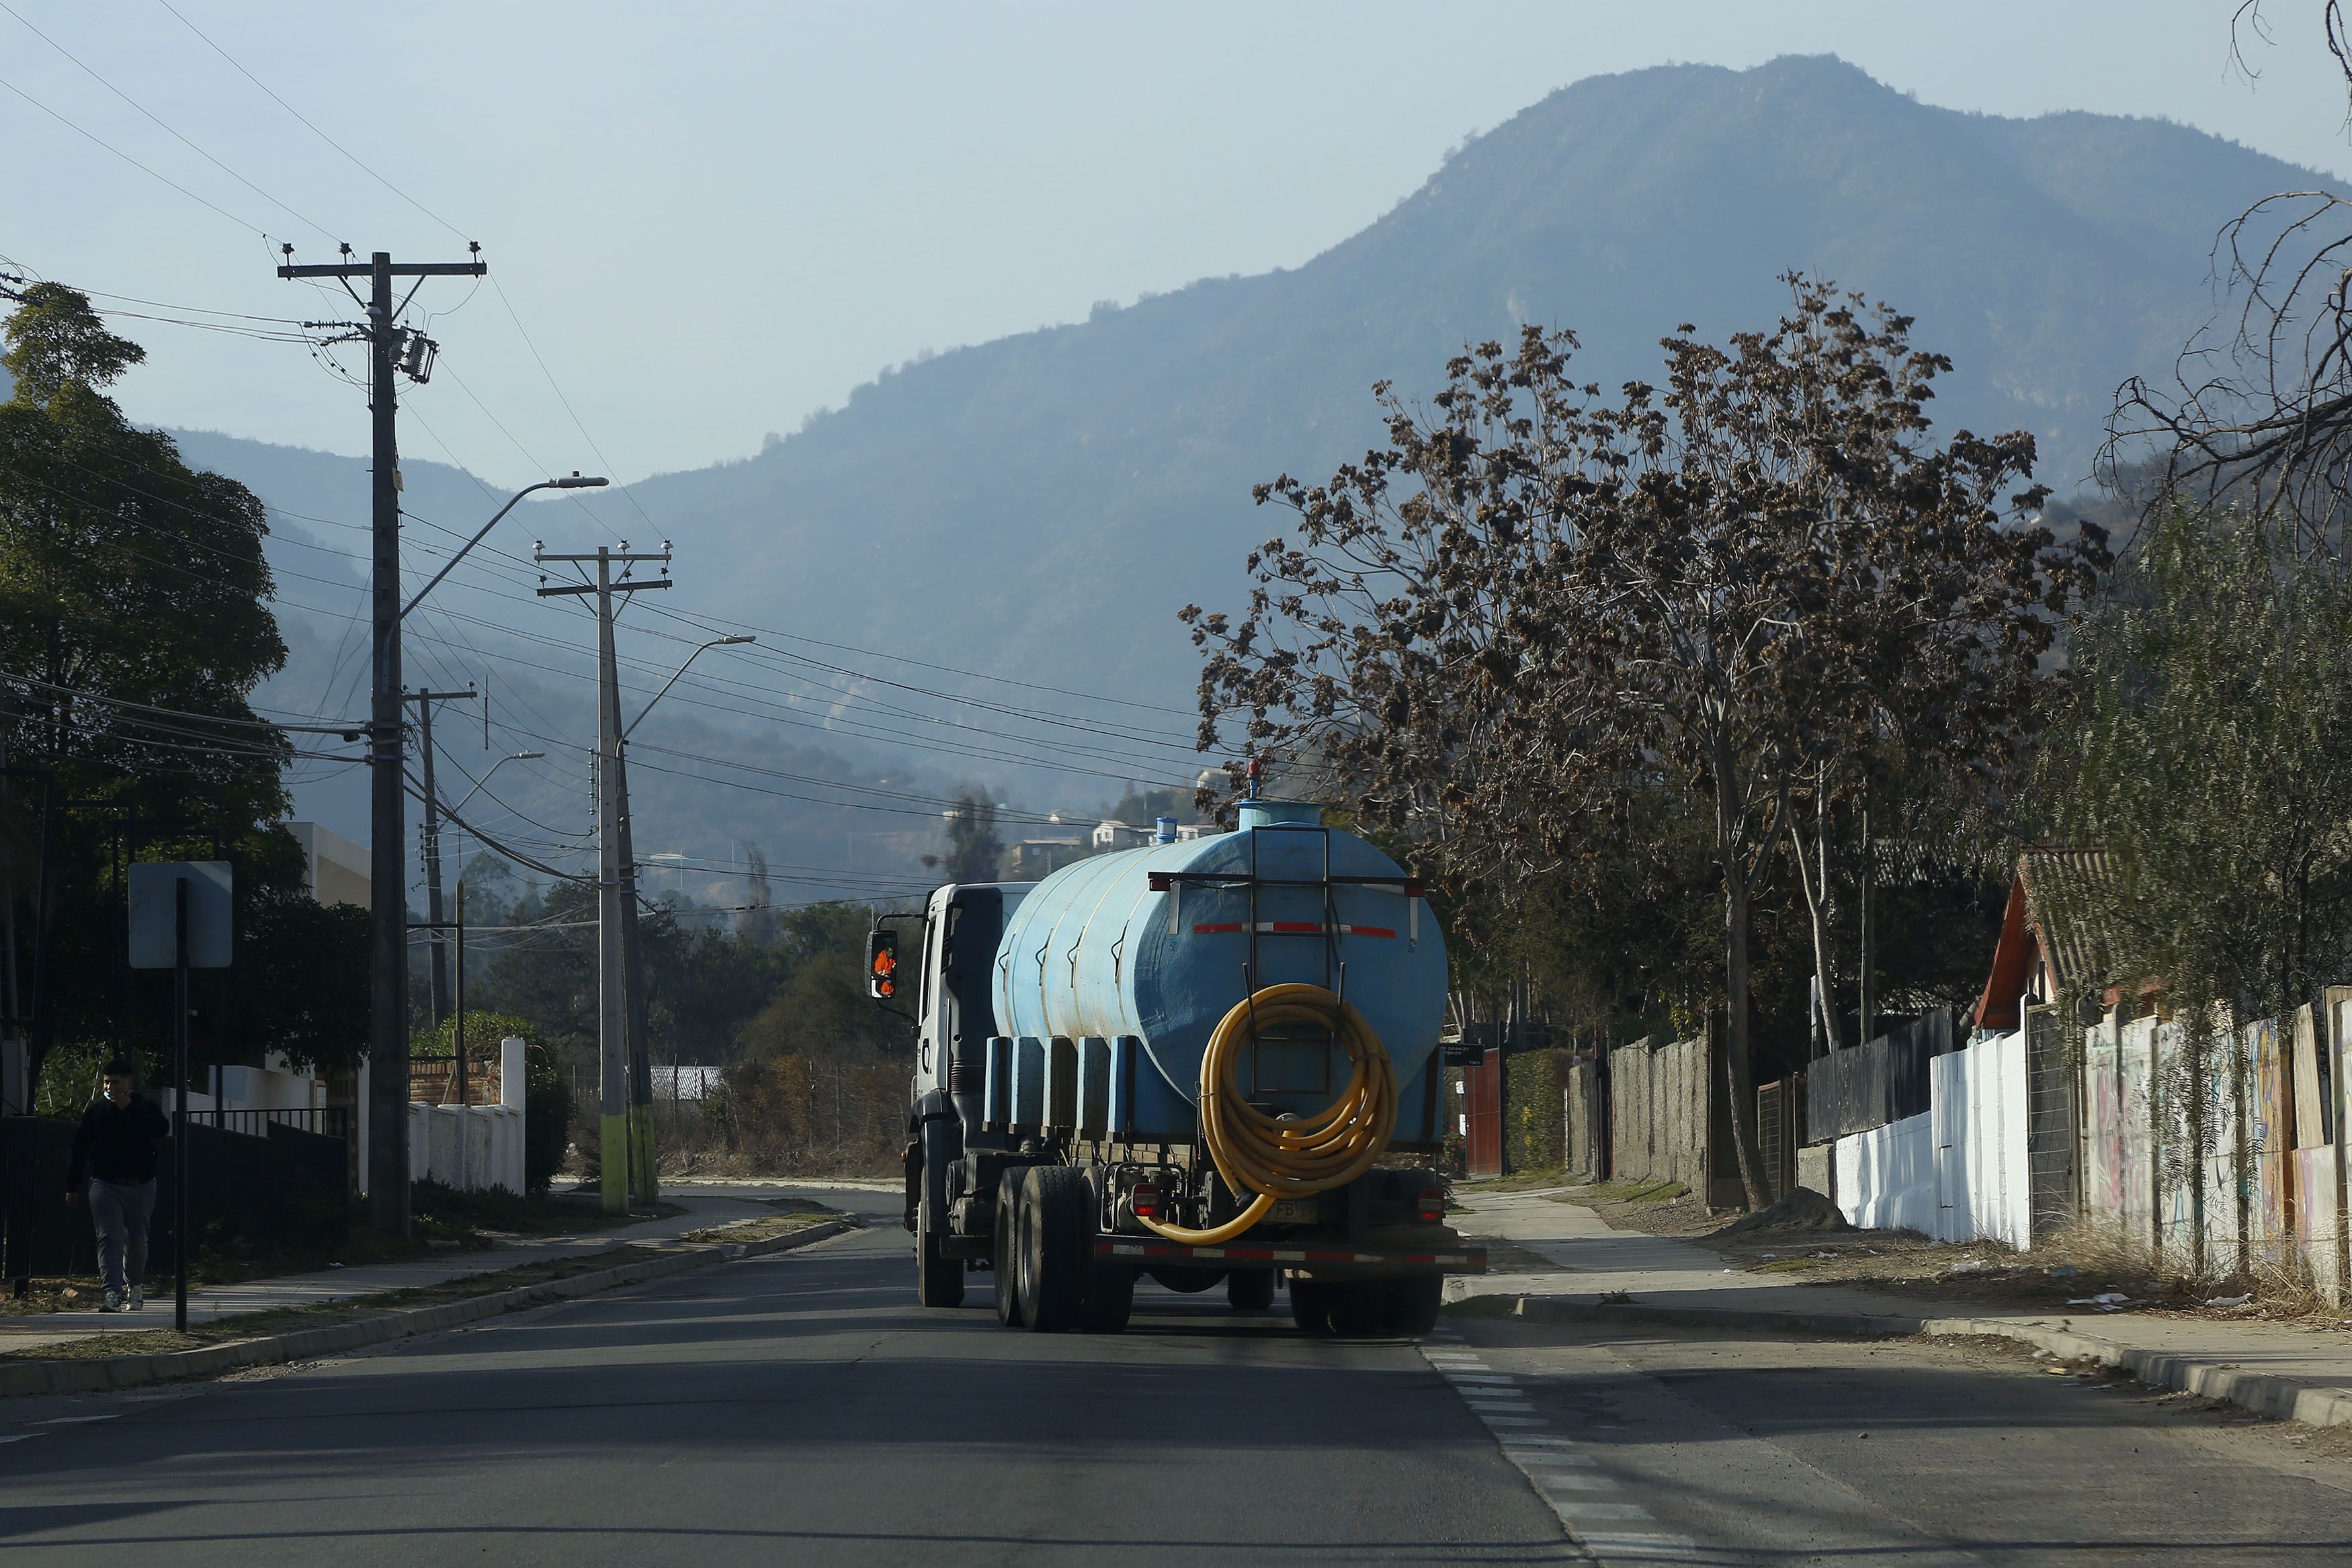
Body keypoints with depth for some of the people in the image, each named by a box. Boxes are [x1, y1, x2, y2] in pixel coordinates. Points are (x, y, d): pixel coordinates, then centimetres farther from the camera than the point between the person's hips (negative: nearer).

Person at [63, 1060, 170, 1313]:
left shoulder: (146, 1108, 0)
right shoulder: (96, 1110, 4)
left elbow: (161, 1131, -21)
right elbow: (79, 1148, 8)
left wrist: (128, 1109, -20)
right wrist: (72, 1187, 7)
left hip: (141, 1185, 0)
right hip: (105, 1185, 0)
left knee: (137, 1240, 11)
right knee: (109, 1238, -13)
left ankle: (135, 1285, 34)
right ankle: (113, 1293, -21)